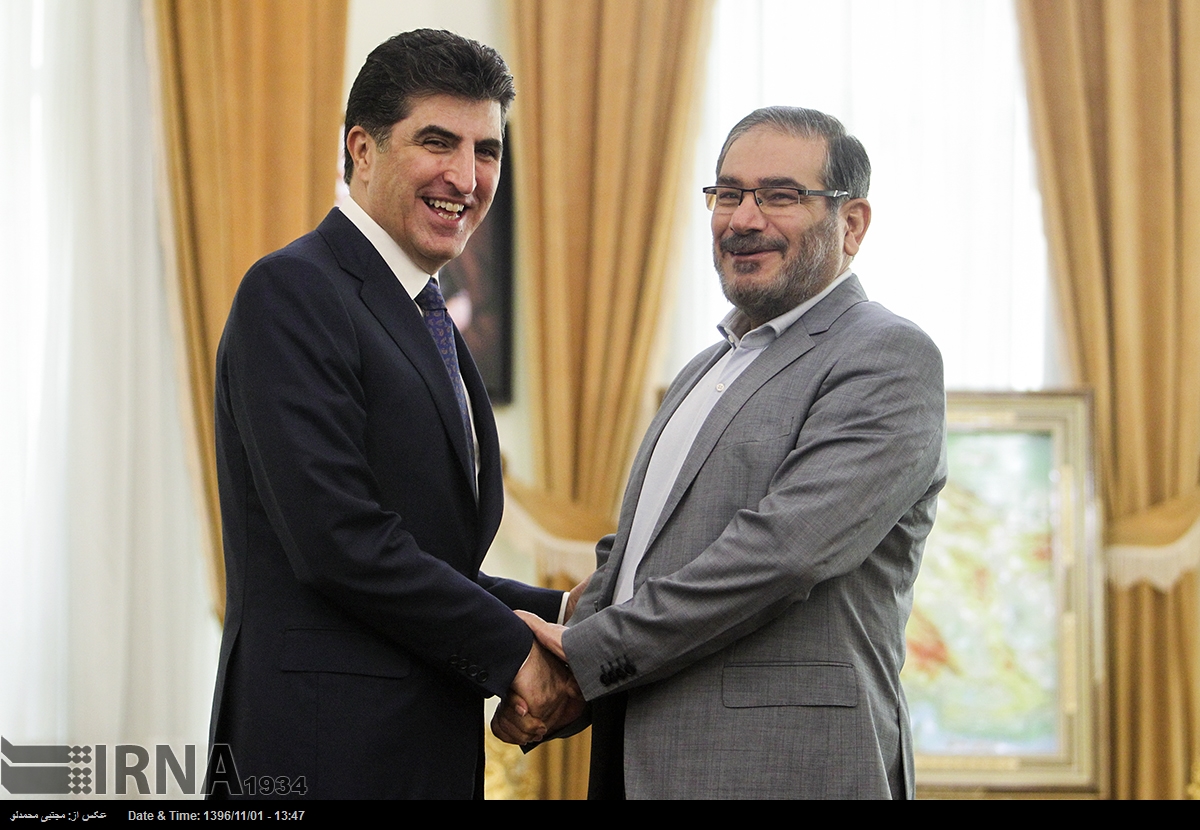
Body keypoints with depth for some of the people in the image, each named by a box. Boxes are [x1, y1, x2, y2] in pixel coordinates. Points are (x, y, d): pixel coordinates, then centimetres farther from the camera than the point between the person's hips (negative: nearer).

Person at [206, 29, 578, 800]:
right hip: (322, 756, -9)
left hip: (433, 751, 9)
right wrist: (511, 651, -11)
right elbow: (338, 542, -19)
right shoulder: (294, 292, -11)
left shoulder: (429, 327, 18)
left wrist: (562, 614, 4)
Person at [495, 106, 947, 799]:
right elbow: (632, 552, 19)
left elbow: (784, 548, -20)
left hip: (785, 768, -8)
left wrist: (584, 653, -16)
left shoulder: (889, 358, -9)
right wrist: (543, 676, -1)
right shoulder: (711, 369, 20)